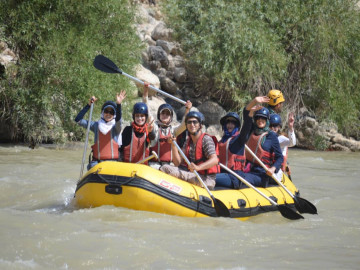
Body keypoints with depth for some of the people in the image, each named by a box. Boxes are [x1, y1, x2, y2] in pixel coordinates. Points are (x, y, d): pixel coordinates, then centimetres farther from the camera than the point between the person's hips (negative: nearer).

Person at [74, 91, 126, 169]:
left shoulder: (115, 127, 5)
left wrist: (118, 104, -36)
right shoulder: (96, 125, 14)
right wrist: (88, 105, 3)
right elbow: (78, 120, 9)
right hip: (97, 161, 2)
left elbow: (118, 120, -19)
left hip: (113, 162, -2)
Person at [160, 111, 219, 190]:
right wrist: (173, 145, -7)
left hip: (206, 180, -7)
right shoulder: (188, 142, 14)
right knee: (166, 167, -6)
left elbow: (214, 160, -23)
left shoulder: (206, 139, -8)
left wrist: (198, 167, -39)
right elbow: (178, 163, 7)